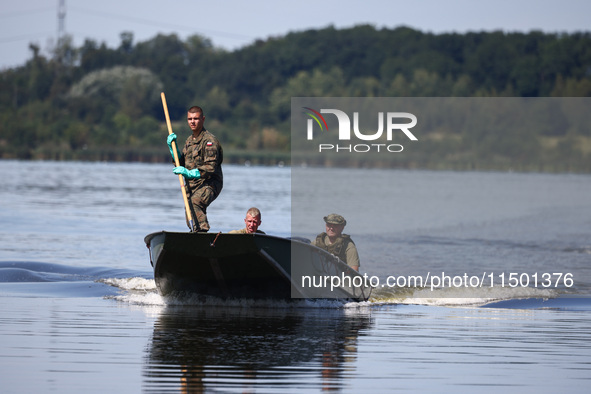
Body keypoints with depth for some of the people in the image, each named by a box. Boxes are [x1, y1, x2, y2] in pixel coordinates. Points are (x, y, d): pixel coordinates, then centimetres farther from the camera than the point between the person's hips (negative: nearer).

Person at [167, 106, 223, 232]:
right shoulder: (189, 140, 15)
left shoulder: (209, 140, -12)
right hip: (192, 186, 9)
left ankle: (201, 231, -43)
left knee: (195, 202, -38)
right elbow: (181, 163, 19)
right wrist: (172, 146, 7)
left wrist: (189, 173, -28)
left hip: (209, 184, -9)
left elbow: (211, 168, -20)